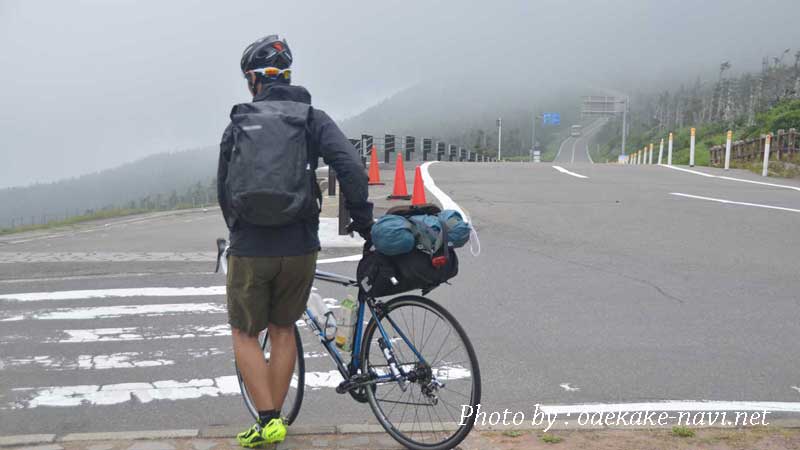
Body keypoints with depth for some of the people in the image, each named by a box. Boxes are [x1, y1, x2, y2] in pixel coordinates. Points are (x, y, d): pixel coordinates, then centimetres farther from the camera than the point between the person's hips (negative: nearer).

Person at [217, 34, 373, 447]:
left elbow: (224, 190, 7)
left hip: (250, 249, -2)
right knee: (283, 329, 18)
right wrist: (363, 220, -5)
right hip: (300, 248, 2)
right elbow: (350, 167, -14)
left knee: (244, 333, 13)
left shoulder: (238, 126, 1)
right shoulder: (313, 119, 1)